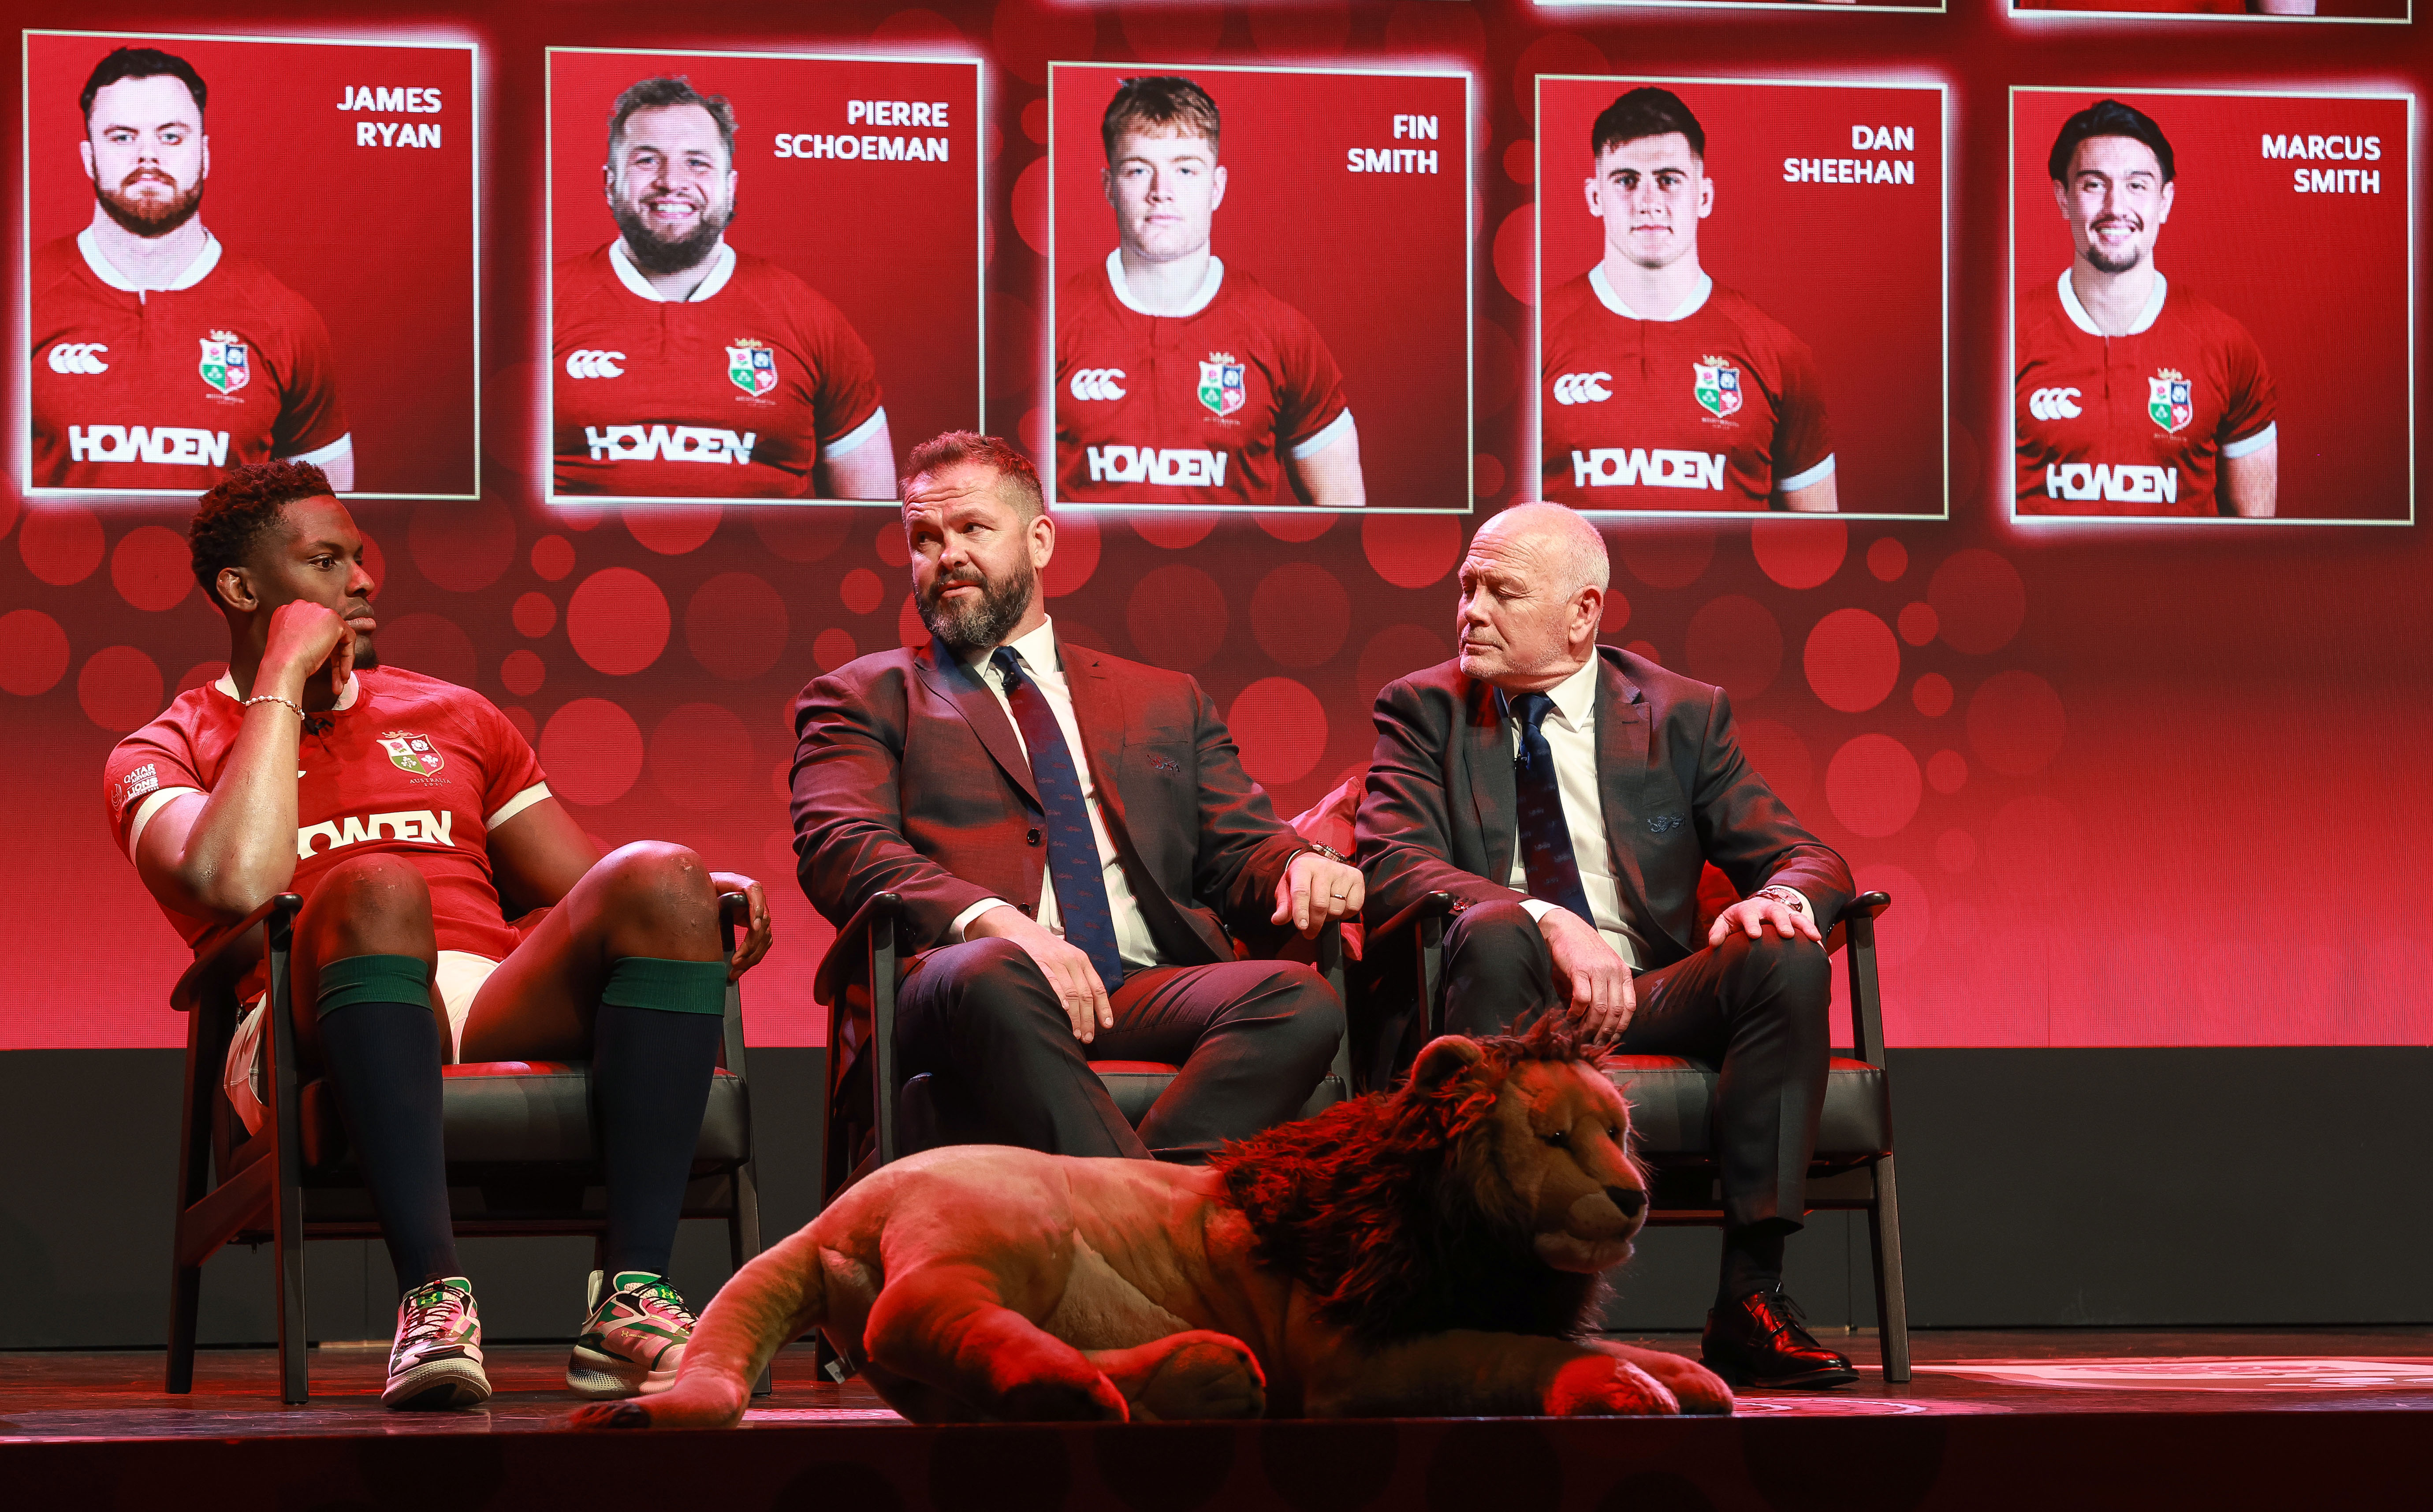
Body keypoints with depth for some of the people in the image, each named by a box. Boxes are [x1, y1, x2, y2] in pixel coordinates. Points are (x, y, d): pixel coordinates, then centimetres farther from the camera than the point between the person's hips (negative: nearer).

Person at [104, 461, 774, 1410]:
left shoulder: (451, 718, 30)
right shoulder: (167, 754, 14)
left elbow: (592, 889, 26)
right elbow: (236, 882, -10)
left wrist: (708, 897, 4)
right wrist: (284, 681, -1)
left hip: (498, 1011, 4)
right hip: (312, 1037, -4)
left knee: (661, 879, -24)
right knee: (376, 889, -37)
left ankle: (631, 1299, -36)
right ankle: (435, 1298, -46)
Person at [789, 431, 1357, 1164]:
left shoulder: (1166, 703, 30)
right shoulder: (866, 698, 20)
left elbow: (1241, 849, 22)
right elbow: (840, 850, 2)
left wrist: (1301, 868, -6)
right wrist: (993, 923, -18)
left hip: (1153, 991, 3)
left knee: (1299, 999, -30)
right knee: (991, 976, -40)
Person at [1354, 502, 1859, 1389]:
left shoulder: (1684, 715, 12)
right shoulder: (1424, 710, 8)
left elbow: (1809, 860, 8)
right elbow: (1390, 866, -10)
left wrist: (1778, 897, -19)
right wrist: (1547, 922, -27)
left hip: (1649, 1000, 2)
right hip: (1508, 1000, -2)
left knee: (1787, 960, -26)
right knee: (1494, 932, -35)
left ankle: (1749, 1299, -28)